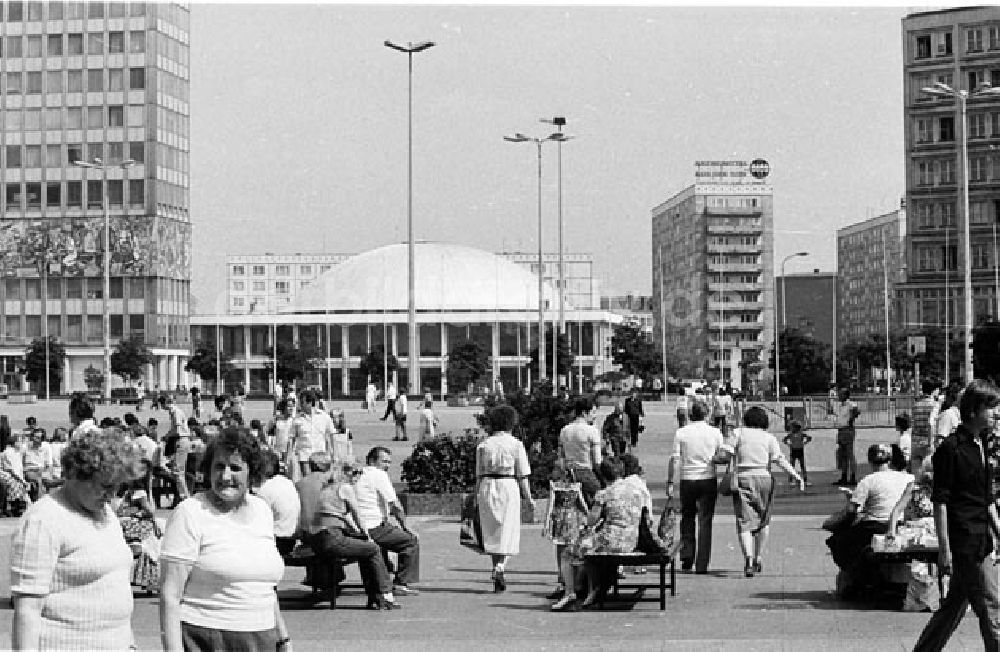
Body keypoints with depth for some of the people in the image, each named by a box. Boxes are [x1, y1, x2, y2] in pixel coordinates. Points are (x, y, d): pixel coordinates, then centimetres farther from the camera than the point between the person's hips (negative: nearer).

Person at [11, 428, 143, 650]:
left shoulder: (105, 511, 13)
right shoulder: (43, 520, -13)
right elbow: (26, 608, -17)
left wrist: (128, 642, 21)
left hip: (115, 644, 8)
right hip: (64, 646, -8)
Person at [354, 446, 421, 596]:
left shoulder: (360, 476, 17)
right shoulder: (379, 475, -10)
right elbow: (396, 507, -12)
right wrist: (404, 526, 1)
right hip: (374, 529, -10)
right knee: (412, 541, 0)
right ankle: (400, 584, -2)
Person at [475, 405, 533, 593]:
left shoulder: (484, 444, 4)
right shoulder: (516, 444, -4)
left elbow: (479, 474, 6)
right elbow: (522, 475, -4)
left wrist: (477, 495, 12)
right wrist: (528, 495, 4)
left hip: (487, 488, 3)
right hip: (509, 487, -3)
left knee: (492, 532, 12)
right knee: (509, 532, 3)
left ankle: (497, 570, 14)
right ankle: (500, 567, -17)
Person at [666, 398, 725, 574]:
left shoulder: (681, 432, -2)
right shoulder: (715, 432, -1)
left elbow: (674, 459, -3)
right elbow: (723, 457, -1)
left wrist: (670, 482, 0)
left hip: (687, 479, 0)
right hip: (708, 479, 0)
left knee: (687, 518, 18)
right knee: (705, 521, 3)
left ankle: (687, 556, 8)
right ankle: (701, 564, 1)